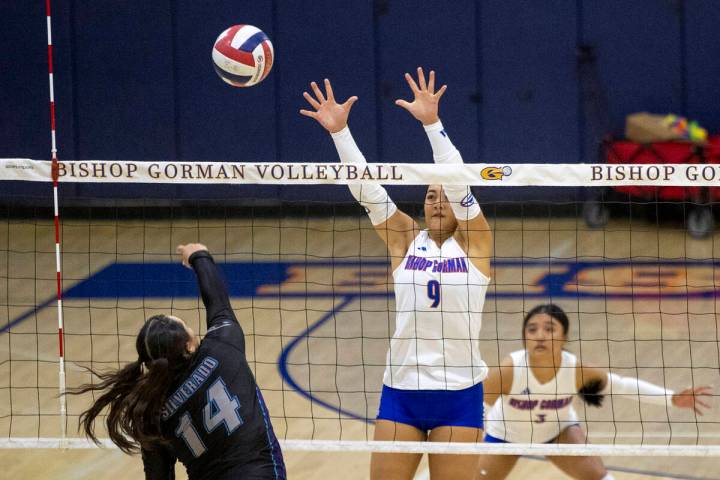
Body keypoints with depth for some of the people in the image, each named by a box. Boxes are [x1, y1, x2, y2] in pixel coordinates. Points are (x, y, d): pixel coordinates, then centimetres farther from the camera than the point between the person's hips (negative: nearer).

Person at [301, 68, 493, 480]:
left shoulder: (474, 241, 0)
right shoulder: (405, 240, 7)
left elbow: (457, 181, -13)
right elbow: (367, 188, -2)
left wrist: (431, 122, -24)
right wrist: (339, 131, -12)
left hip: (459, 395, -3)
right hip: (401, 391, 3)